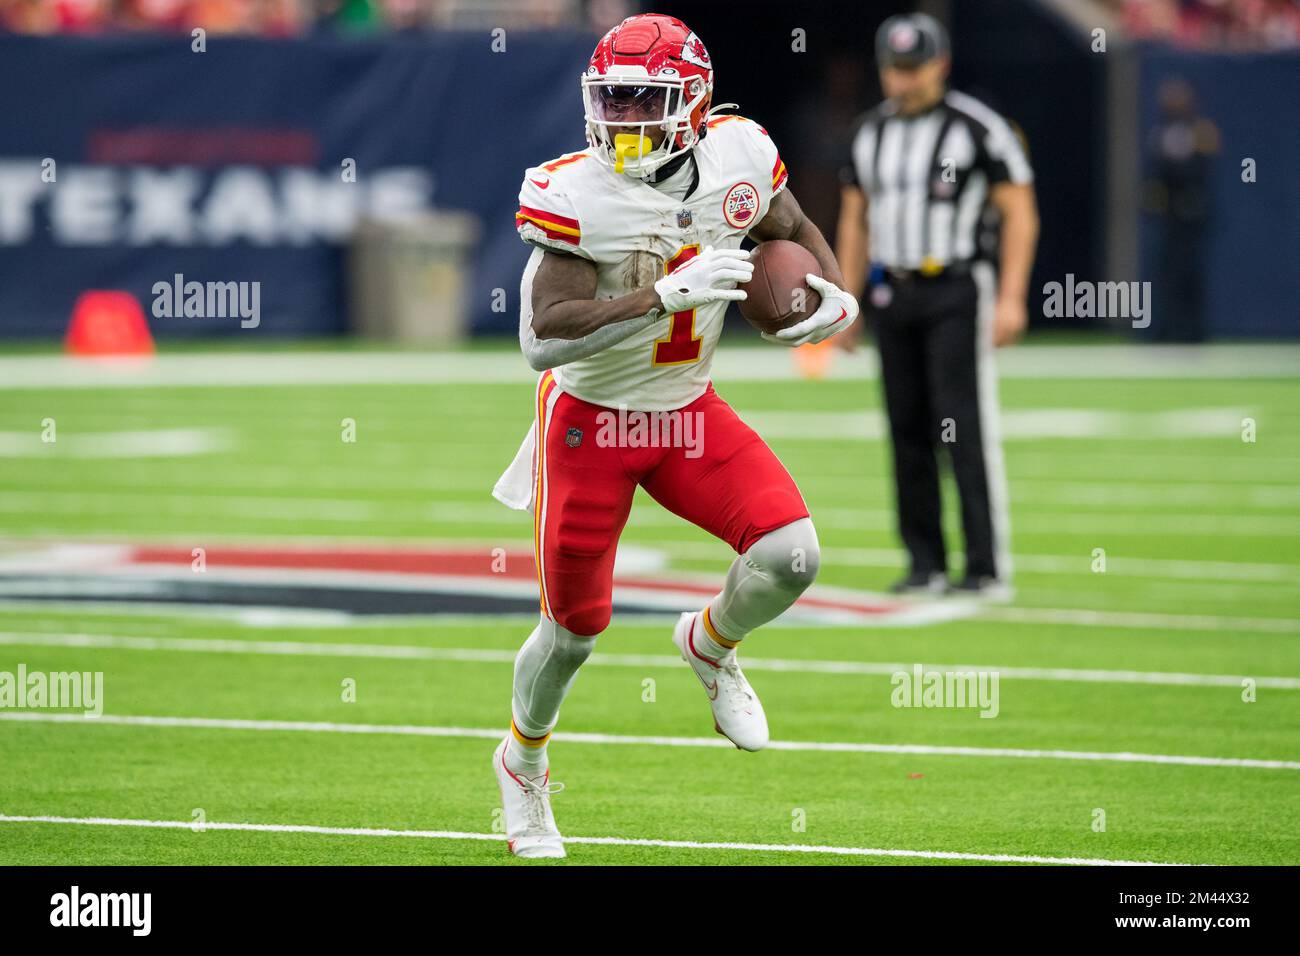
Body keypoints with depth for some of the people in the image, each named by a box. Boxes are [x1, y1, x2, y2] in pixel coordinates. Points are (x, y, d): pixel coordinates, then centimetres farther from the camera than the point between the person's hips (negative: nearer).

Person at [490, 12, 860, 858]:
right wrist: (667, 294, -38)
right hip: (590, 420, -3)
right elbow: (543, 338, -31)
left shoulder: (738, 156, -11)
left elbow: (795, 232, 11)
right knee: (575, 628, 5)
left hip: (690, 413, 3)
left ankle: (710, 644, 18)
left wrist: (837, 296, -10)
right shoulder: (577, 194, -25)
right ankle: (523, 762, 36)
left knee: (791, 556, -17)